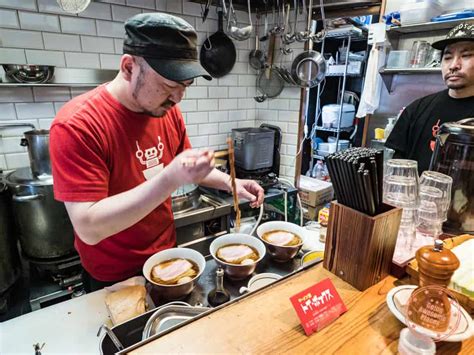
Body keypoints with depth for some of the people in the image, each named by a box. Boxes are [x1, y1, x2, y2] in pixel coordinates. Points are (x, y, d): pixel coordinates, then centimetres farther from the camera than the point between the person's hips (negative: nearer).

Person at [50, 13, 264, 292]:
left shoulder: (167, 110, -8)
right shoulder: (77, 125, -27)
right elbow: (89, 228, -31)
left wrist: (229, 182, -9)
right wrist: (171, 179, -40)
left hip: (167, 254, 6)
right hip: (113, 278, -5)